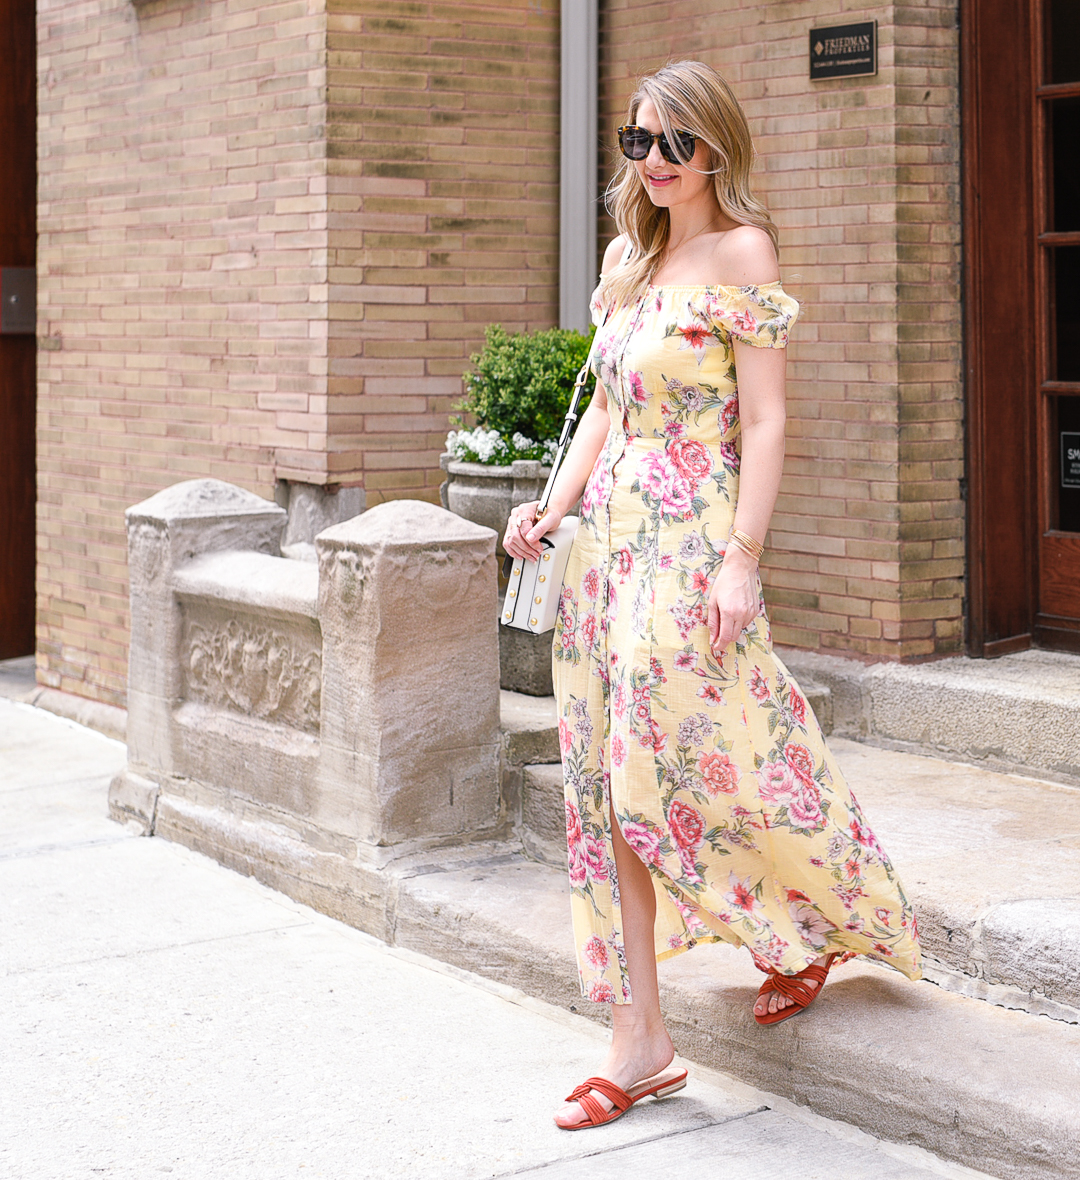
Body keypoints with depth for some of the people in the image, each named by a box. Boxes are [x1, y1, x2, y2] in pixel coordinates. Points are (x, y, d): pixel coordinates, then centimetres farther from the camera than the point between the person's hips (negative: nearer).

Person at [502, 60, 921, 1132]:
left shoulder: (740, 253, -7)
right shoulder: (625, 256, 14)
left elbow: (766, 421, -11)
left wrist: (742, 558, -17)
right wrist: (552, 510, 6)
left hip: (692, 540, -7)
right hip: (609, 536, 7)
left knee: (688, 763, -3)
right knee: (610, 778, 4)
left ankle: (820, 926, 27)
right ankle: (637, 1044, 10)